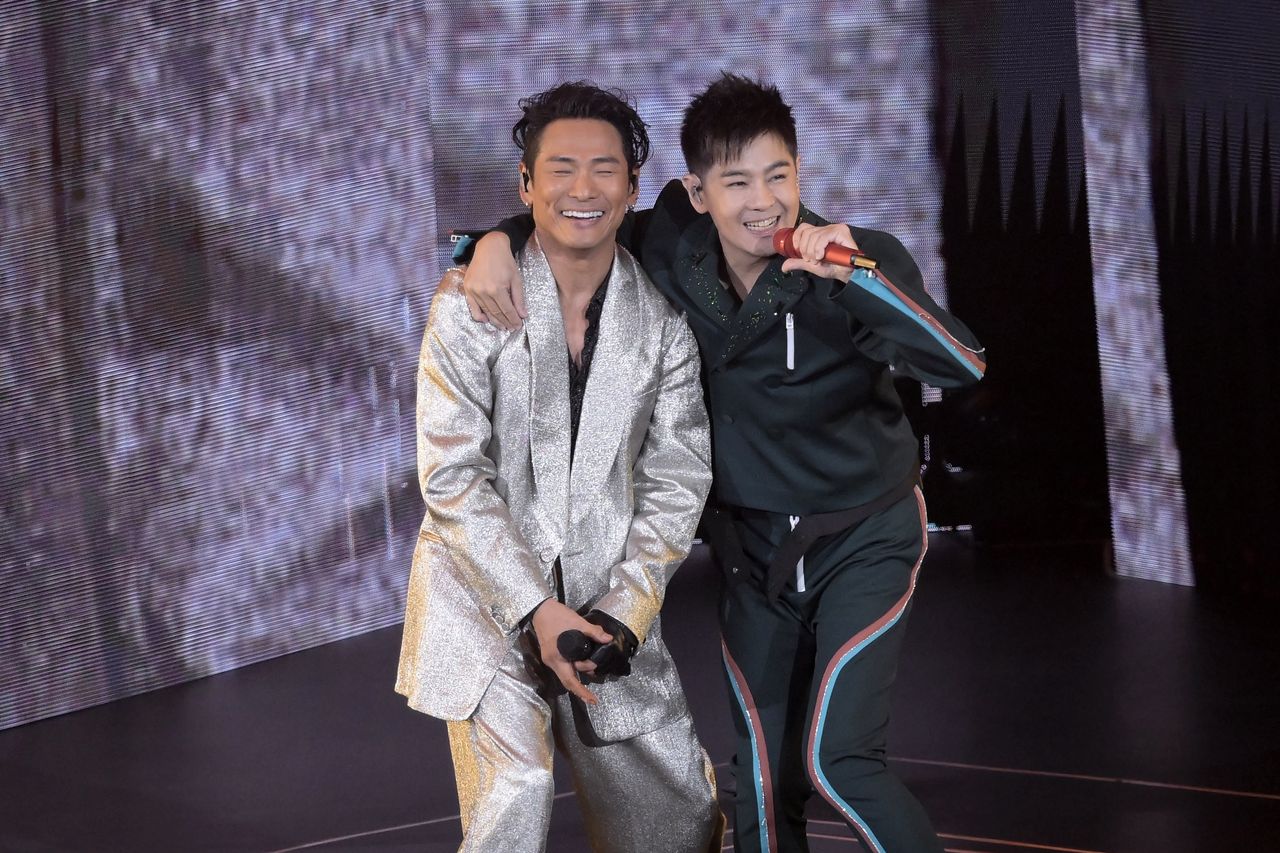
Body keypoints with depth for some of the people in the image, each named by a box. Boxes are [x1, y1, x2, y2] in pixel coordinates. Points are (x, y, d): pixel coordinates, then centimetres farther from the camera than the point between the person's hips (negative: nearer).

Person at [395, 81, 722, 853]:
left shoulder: (662, 321, 1)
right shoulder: (471, 303, -9)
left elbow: (676, 481, 1)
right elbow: (452, 476, -11)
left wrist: (621, 611, -12)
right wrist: (537, 609, -16)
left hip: (610, 607, 4)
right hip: (489, 600, -4)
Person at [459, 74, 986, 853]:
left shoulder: (860, 260, -20)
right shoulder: (673, 247, -10)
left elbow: (962, 365, -34)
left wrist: (855, 276, -44)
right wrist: (498, 242, -13)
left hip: (865, 538, -4)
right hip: (754, 547, 4)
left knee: (838, 758, -16)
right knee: (765, 778, 10)